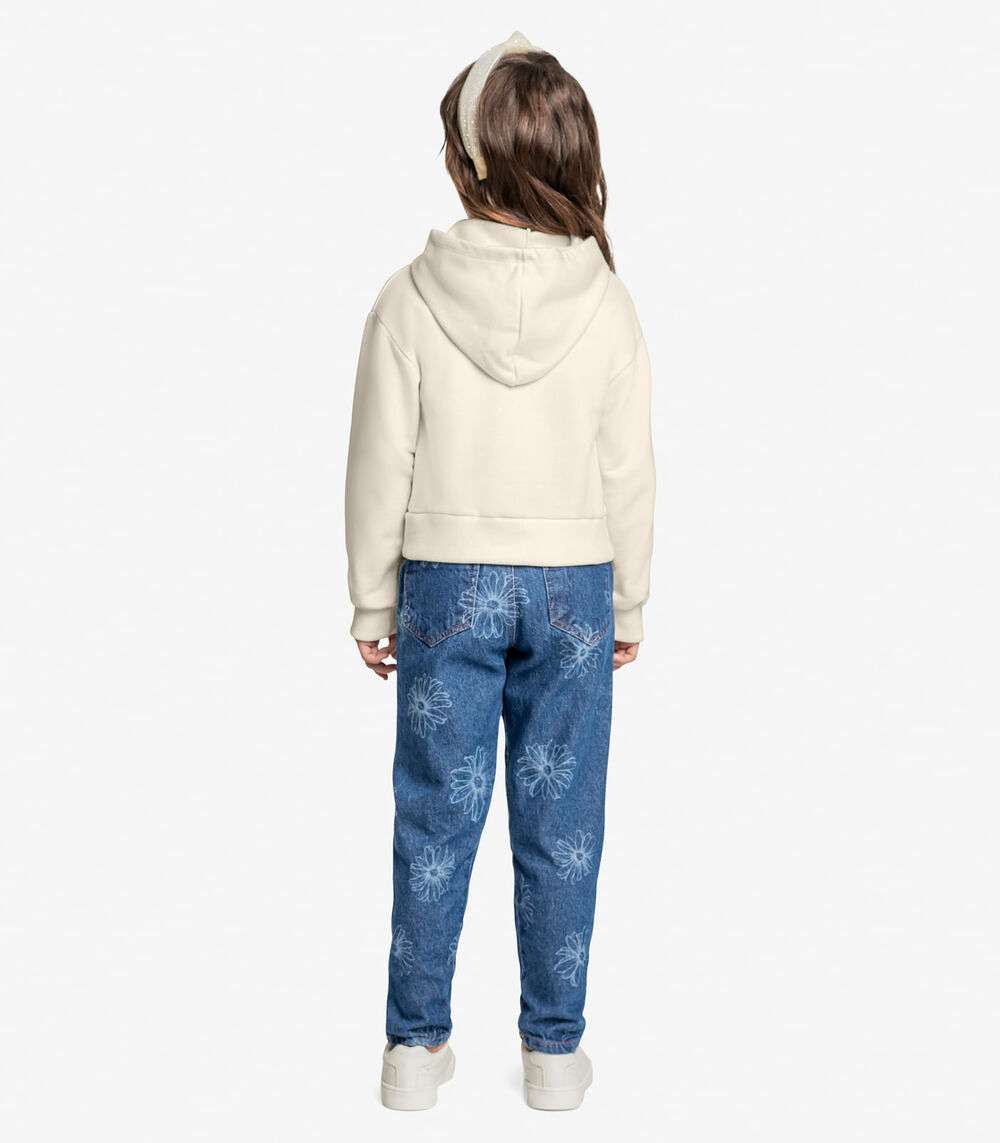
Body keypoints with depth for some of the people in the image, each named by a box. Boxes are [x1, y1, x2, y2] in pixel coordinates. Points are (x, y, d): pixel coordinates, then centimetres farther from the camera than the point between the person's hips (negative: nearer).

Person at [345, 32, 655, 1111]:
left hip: (447, 584, 0)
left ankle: (417, 1046, 20)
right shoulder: (607, 304, -6)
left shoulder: (411, 299, -9)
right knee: (559, 826, 9)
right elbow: (628, 474, -1)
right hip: (572, 586, 1)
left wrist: (373, 601, 6)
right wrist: (629, 605, 11)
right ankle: (555, 1049, 21)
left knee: (437, 818, 9)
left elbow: (381, 465, -5)